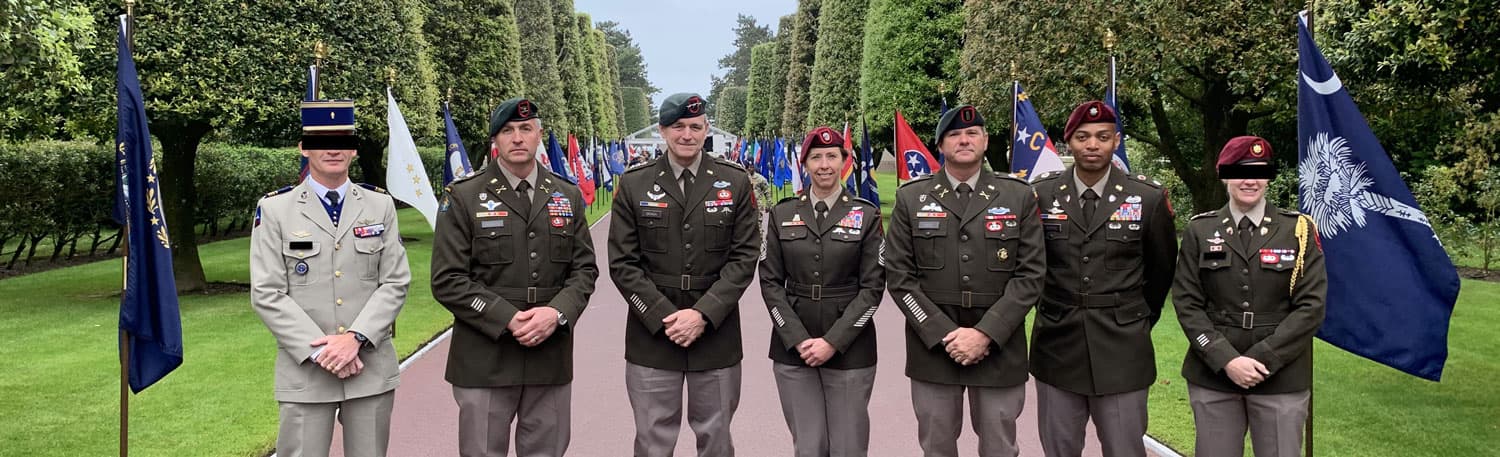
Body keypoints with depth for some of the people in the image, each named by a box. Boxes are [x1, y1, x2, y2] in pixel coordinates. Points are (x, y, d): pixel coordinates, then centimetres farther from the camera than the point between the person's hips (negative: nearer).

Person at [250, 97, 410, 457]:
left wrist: (355, 338, -11)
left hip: (371, 368, 2)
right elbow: (267, 295, -4)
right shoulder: (274, 210, 0)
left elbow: (395, 283, 2)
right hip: (305, 370, -2)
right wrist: (320, 351, -12)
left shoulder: (380, 205, 7)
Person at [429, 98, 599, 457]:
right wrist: (509, 319, -16)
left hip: (552, 358, 3)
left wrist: (557, 312, -12)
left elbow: (584, 268, 7)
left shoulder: (568, 196, 10)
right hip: (485, 361, -3)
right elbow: (447, 281, -7)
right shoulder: (462, 198, -2)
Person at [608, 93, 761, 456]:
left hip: (716, 337, 1)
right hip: (652, 337, 0)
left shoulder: (735, 181, 2)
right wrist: (665, 318, -11)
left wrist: (704, 314, -12)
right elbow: (622, 263, -1)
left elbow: (744, 256, -2)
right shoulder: (633, 184, 1)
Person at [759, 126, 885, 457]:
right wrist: (798, 340, -8)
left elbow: (873, 286, -3)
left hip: (849, 349, -1)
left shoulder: (867, 215, 1)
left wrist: (833, 341, -11)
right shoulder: (783, 214, 6)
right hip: (792, 349, 1)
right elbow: (770, 282, 3)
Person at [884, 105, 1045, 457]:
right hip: (932, 348, 0)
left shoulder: (1019, 197, 3)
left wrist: (985, 334, -12)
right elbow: (899, 277, -2)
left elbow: (1030, 275, -3)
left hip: (999, 347, 0)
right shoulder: (911, 198, 3)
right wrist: (945, 335, -11)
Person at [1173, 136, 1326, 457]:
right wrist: (1226, 360, -13)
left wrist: (1261, 359, -12)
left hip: (1282, 379, 0)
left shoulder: (1299, 230, 2)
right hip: (1212, 377, 1)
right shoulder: (1200, 230, 4)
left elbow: (1311, 306, -4)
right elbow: (1187, 303, -1)